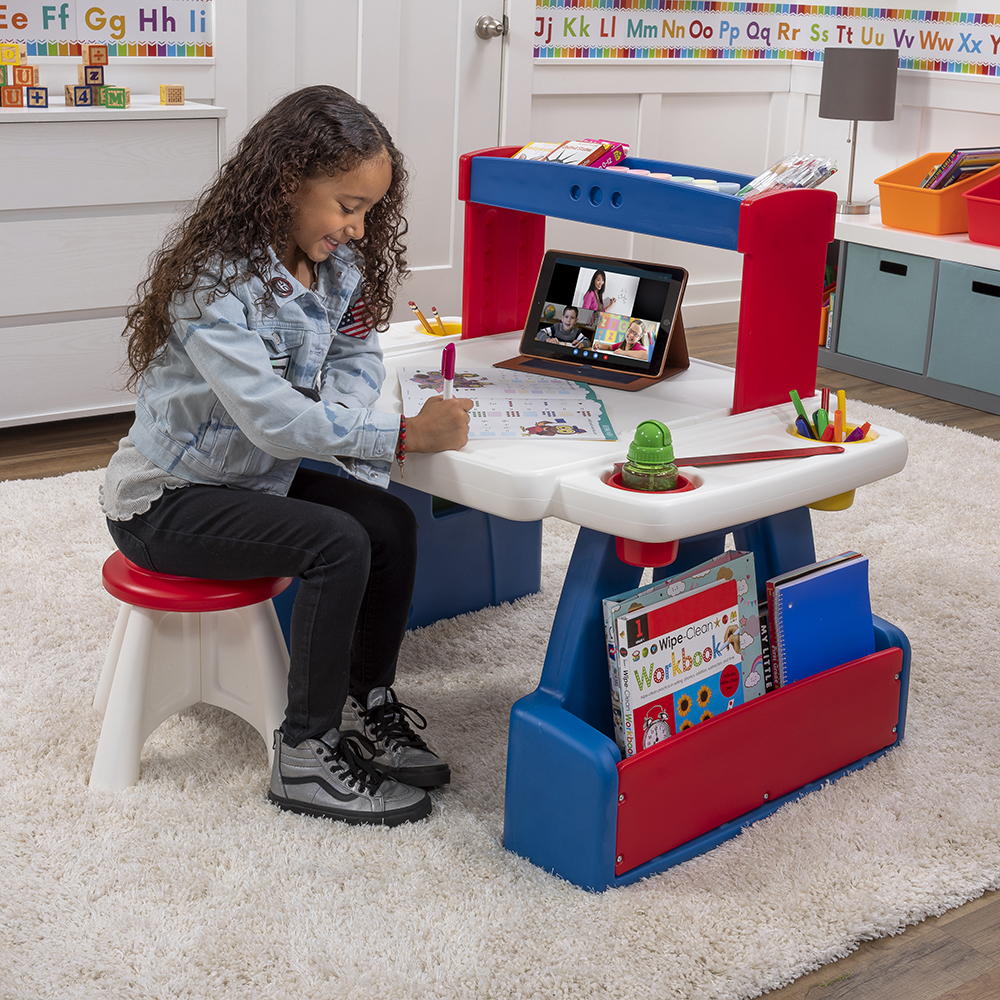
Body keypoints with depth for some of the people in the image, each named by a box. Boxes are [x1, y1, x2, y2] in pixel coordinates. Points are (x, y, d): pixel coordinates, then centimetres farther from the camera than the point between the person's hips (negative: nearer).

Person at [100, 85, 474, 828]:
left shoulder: (337, 266, -1)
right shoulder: (216, 283, -27)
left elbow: (356, 359, 3)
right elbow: (271, 416, -35)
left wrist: (337, 424, -21)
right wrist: (403, 435, -37)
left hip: (257, 475, 8)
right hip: (166, 500, -8)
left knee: (391, 523, -8)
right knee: (338, 546, -25)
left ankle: (368, 703, 8)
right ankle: (307, 754, -12)